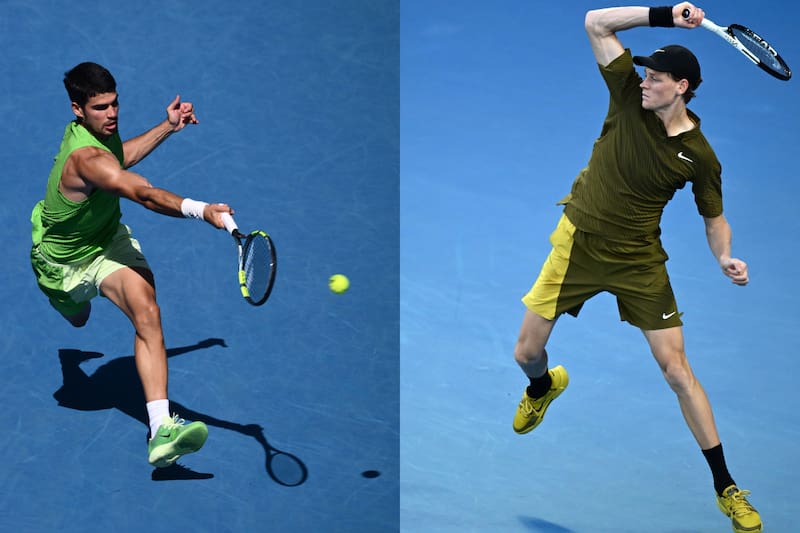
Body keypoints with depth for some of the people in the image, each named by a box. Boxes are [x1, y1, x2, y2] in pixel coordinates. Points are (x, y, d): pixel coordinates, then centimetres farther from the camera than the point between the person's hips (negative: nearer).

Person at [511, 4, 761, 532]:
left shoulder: (700, 156, -10)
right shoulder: (629, 95, -8)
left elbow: (715, 217, 3)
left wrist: (725, 257, -17)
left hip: (639, 261, -2)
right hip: (578, 244, 2)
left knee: (677, 370, -5)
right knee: (527, 354, 4)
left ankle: (727, 488, 3)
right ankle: (545, 387, 46)